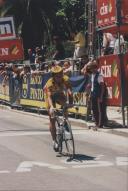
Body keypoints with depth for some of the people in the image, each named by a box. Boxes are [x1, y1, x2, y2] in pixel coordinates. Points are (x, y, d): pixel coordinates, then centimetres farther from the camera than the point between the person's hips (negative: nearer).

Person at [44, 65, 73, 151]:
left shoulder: (66, 79, -29)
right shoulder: (50, 83, -36)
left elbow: (70, 92, -37)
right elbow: (49, 96, -48)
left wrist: (71, 103, -51)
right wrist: (51, 107, -64)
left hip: (60, 96, 2)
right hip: (52, 97, -2)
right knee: (52, 119, -5)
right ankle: (55, 141, 4)